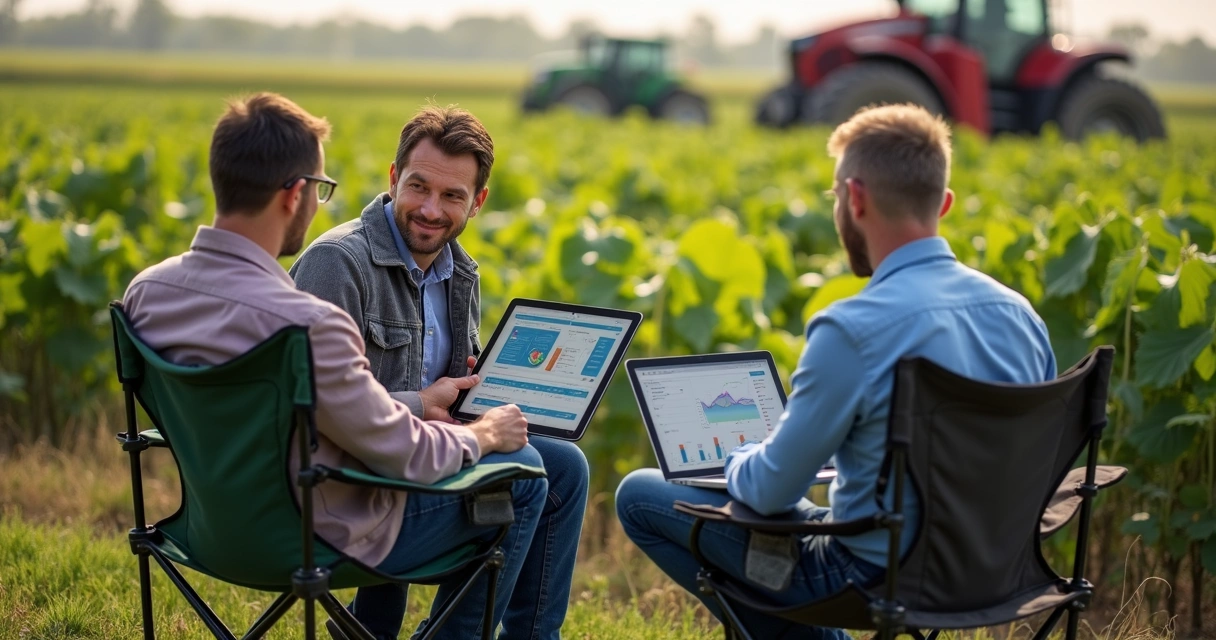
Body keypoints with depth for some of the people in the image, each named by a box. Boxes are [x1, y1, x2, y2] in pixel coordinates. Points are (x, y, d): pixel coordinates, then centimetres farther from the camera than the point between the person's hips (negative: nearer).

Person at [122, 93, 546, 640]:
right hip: (326, 538, -7)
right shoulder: (307, 323, -34)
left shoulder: (145, 291, -10)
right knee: (522, 469, 11)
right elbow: (406, 458, -22)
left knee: (394, 427, 32)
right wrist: (484, 435, 0)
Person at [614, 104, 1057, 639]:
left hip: (878, 578, -7)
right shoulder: (1019, 312, -4)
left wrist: (737, 460, 7)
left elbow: (769, 491, -17)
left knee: (639, 495, 7)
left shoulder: (853, 329, -25)